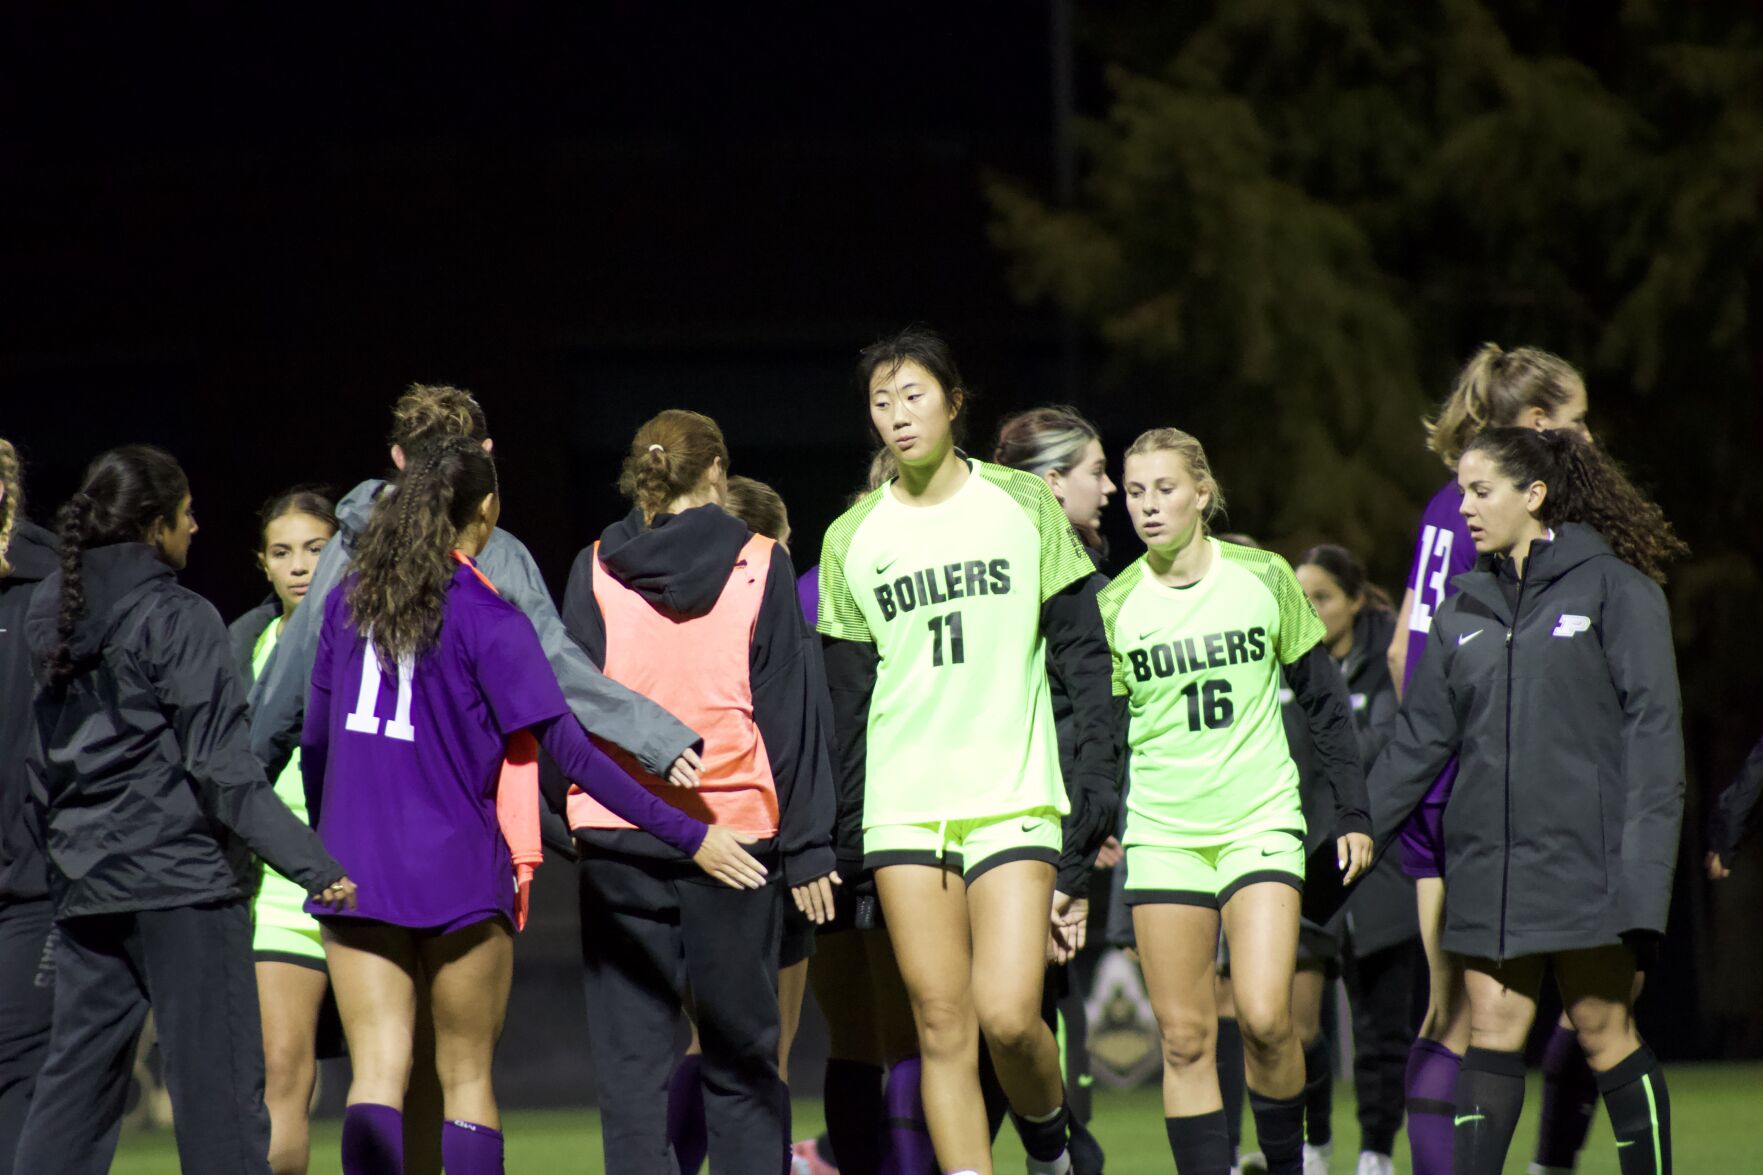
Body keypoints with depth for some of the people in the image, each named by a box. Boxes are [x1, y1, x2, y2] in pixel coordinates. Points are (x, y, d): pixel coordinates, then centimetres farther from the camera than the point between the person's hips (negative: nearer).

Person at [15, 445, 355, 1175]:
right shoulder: (179, 621, -10)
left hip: (86, 887, 7)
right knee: (219, 1088, -5)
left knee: (73, 1082, 9)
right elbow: (223, 770, -17)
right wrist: (316, 866, -18)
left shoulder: (56, 620, 11)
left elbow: (42, 768, 16)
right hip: (182, 881, -7)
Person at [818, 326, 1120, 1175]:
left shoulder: (1025, 506, 3)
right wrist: (840, 833, 9)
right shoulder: (852, 540, 8)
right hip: (903, 809, 2)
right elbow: (846, 698, 12)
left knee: (1007, 1015, -14)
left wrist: (1097, 772, -4)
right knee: (941, 1026, -3)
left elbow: (1082, 651, 4)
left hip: (1014, 797, -2)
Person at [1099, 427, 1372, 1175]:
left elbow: (1322, 698, 7)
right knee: (1183, 1038, -3)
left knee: (1264, 1017, -14)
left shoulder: (1264, 579, 0)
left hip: (1262, 823, -1)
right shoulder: (1114, 607, 0)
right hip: (1161, 834, 1)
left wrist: (1351, 812, 5)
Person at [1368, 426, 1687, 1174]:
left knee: (1602, 1029, -1)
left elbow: (1650, 728, -6)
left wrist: (1646, 855, -14)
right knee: (1493, 1031, 0)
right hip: (1488, 861, 4)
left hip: (1586, 855, -4)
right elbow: (1419, 740, 17)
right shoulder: (1465, 609, 13)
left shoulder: (1615, 588, -1)